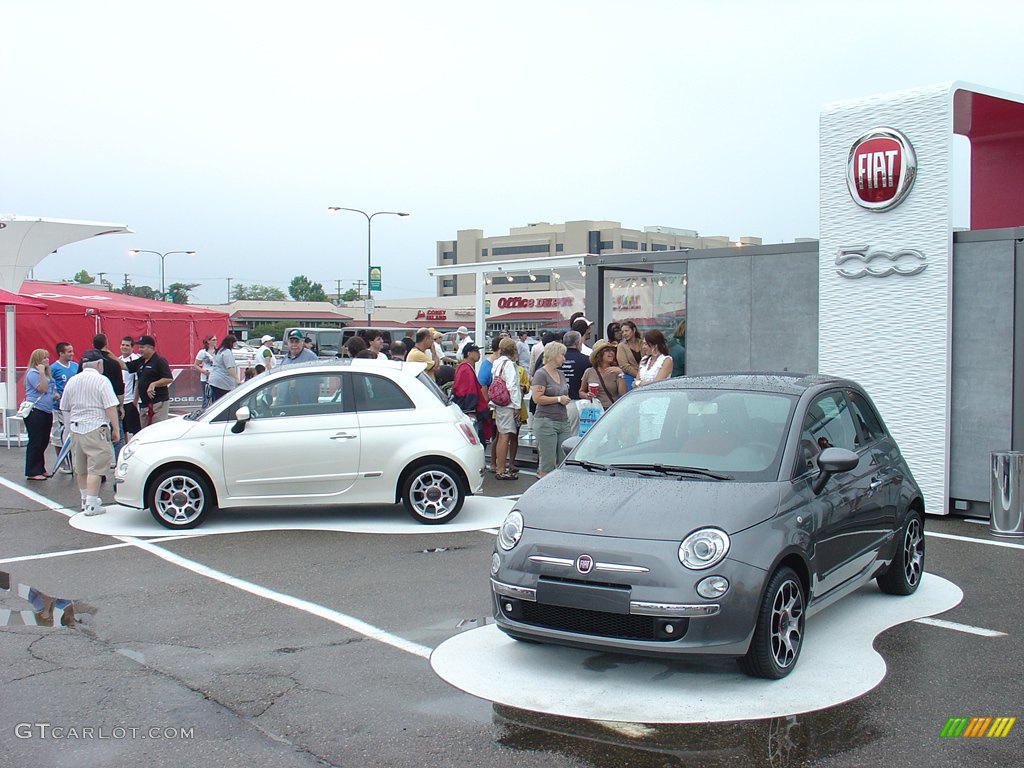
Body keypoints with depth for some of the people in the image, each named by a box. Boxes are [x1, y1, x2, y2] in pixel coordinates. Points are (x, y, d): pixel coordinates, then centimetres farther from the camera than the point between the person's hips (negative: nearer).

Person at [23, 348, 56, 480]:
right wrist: (41, 372, -22)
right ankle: (32, 472, -2)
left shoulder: (47, 373, 17)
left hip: (46, 411, 9)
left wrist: (55, 395, 7)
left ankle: (40, 469, 21)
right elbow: (42, 388, -20)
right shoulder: (33, 373, -11)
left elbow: (51, 390, 28)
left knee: (44, 442, 13)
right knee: (35, 442, -6)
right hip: (35, 411, -9)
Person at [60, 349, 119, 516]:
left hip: (75, 429, 7)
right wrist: (115, 429, -8)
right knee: (95, 468, -6)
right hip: (95, 429, -7)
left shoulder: (72, 381, 10)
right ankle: (91, 505, -8)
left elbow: (65, 409, 18)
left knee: (80, 469, 16)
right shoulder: (101, 381, -9)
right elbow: (111, 408, -14)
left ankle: (85, 500, 28)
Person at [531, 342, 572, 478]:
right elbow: (536, 398, -17)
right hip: (546, 421, -8)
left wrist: (566, 399, 10)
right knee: (548, 462, -6)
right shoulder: (541, 374, -7)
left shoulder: (560, 374, 17)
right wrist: (558, 399, -12)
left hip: (563, 421, 8)